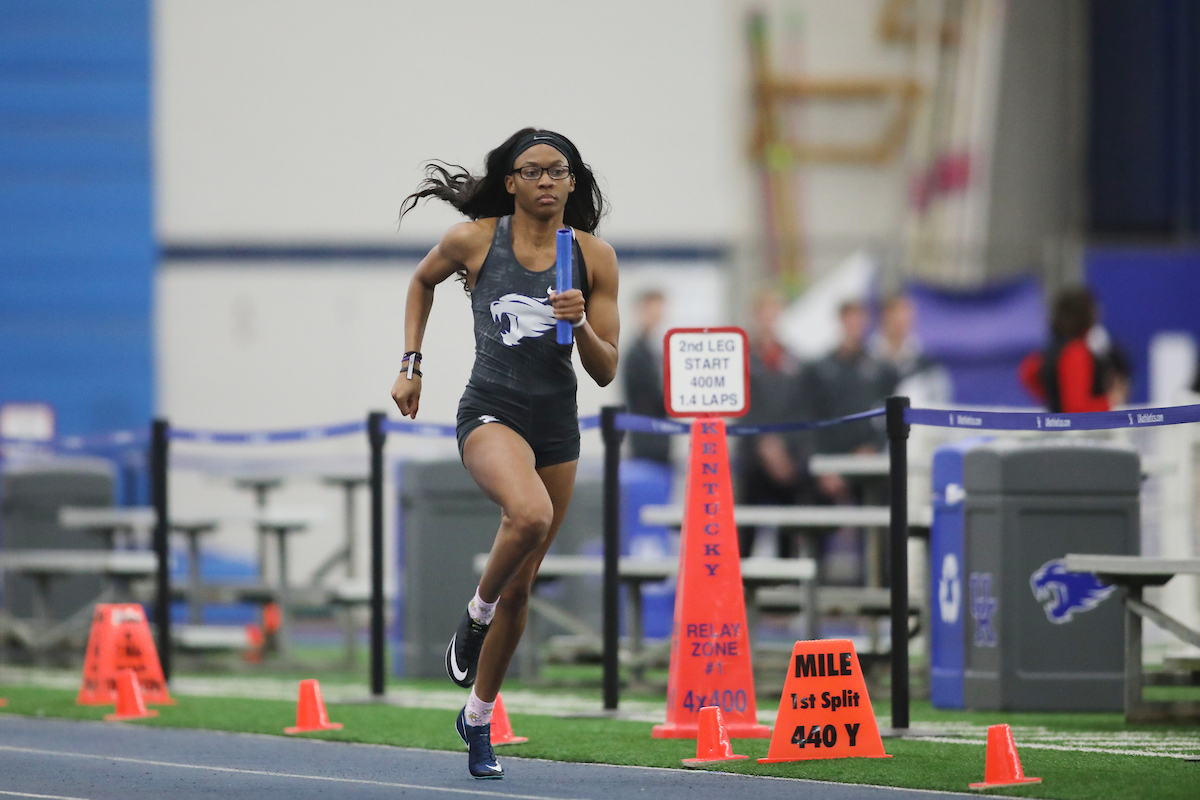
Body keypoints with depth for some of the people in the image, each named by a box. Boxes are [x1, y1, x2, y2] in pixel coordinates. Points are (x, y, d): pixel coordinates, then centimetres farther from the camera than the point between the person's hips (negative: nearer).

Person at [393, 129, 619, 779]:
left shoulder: (593, 256, 1)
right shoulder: (474, 239, -4)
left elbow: (606, 371, 3)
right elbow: (422, 282, 18)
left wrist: (581, 324, -17)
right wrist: (410, 366, 12)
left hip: (557, 425, 3)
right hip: (490, 411, -3)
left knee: (520, 589, 10)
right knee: (530, 514, -35)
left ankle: (478, 718, 29)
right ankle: (475, 615, -6)